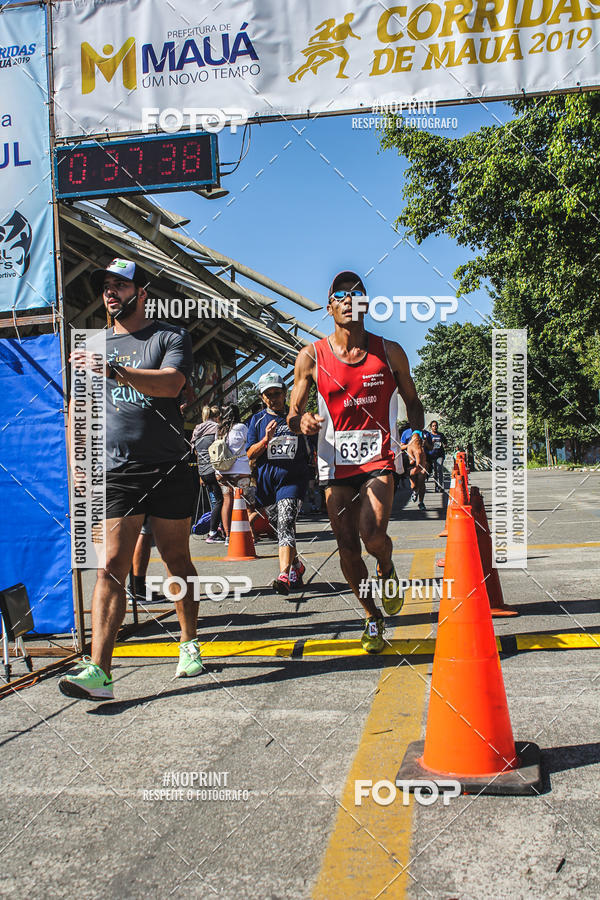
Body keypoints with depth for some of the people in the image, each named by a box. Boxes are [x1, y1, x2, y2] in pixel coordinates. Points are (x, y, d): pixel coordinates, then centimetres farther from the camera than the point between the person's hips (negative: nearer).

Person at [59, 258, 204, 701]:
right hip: (114, 474, 2)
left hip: (168, 470, -2)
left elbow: (170, 384, -16)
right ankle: (99, 670, -11)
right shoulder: (92, 346, 17)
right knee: (111, 567, -7)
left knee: (178, 561, 9)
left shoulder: (171, 337, 4)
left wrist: (114, 370, -24)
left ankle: (190, 645, 27)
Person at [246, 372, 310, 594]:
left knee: (285, 524, -20)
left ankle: (284, 575, -29)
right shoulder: (257, 420, 10)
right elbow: (250, 455, 3)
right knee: (284, 527, 14)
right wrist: (266, 439, -14)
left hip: (292, 478, -3)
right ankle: (296, 564, 36)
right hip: (266, 480, 3)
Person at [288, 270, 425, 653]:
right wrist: (301, 421, -21)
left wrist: (415, 436, -4)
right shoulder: (312, 356, 1)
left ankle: (388, 569, 16)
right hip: (336, 461, 1)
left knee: (372, 534, -21)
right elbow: (293, 415, 4)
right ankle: (373, 617, 26)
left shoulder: (390, 352, 3)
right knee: (347, 547, 3)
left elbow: (412, 400, 14)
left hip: (380, 457, -1)